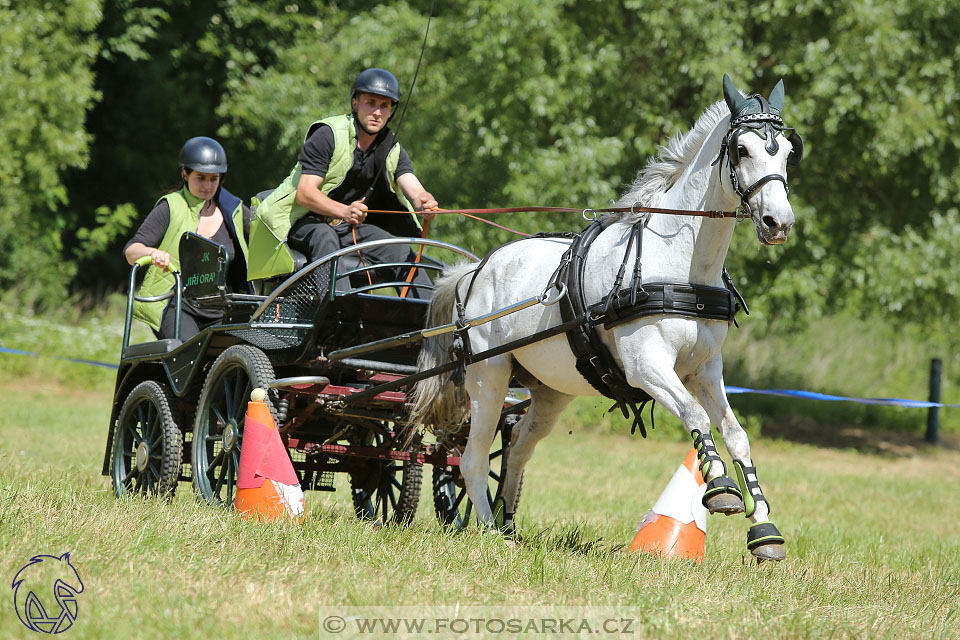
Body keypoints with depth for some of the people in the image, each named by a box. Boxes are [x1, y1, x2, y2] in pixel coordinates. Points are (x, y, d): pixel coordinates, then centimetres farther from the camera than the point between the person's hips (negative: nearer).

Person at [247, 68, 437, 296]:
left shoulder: (392, 150, 3)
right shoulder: (328, 135, -14)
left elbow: (414, 190, -13)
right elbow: (304, 193, -23)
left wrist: (424, 202, -40)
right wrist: (344, 211, -41)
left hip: (353, 227, 5)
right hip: (304, 223, -5)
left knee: (403, 252, -16)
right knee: (324, 238, -37)